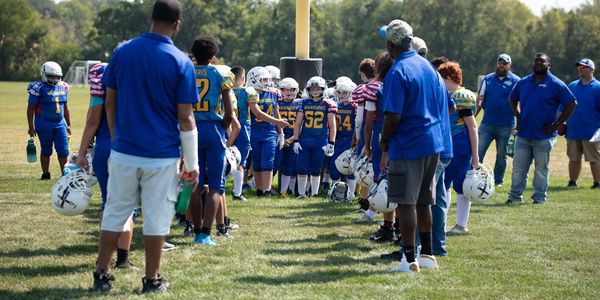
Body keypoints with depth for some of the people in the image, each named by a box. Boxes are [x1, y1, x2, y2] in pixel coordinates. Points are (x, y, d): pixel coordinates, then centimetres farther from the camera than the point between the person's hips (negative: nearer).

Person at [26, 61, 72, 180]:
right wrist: (31, 127, -9)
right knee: (46, 150, 5)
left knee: (63, 151, 1)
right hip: (44, 124, -5)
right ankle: (45, 174, 17)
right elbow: (30, 109, -7)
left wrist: (69, 124, 18)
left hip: (60, 123, 5)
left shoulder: (63, 87, 9)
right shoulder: (39, 88, -10)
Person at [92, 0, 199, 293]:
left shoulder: (122, 51, 0)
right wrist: (192, 163, -1)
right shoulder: (180, 63, -9)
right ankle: (152, 280, 14)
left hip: (124, 151, 3)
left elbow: (110, 102, 7)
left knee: (115, 212, 12)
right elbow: (185, 118, -8)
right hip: (162, 154, -3)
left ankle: (102, 275, 16)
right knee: (156, 217, 6)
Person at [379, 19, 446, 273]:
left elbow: (393, 116, -20)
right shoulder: (428, 67, 10)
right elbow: (442, 106, 15)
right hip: (432, 142, 8)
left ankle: (410, 259, 0)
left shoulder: (397, 73, -15)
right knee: (423, 201, 16)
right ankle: (427, 255, 23)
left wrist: (384, 142, -5)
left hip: (407, 147, -8)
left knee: (406, 203, -2)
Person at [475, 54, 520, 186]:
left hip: (505, 125, -2)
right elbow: (480, 99, 11)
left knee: (501, 155, 9)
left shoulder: (516, 81, -1)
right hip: (486, 124, 2)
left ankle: (498, 180, 19)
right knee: (478, 152, -4)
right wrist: (473, 116, 4)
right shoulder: (487, 79, 9)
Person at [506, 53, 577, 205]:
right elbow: (513, 100, 23)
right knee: (518, 167, 5)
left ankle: (539, 198, 12)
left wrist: (557, 124, -9)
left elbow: (572, 104, -6)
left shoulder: (556, 84, -5)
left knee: (541, 169, 4)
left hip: (544, 136, -4)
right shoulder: (523, 82, 8)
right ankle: (515, 196, 13)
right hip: (523, 134, 4)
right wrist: (518, 118, 10)